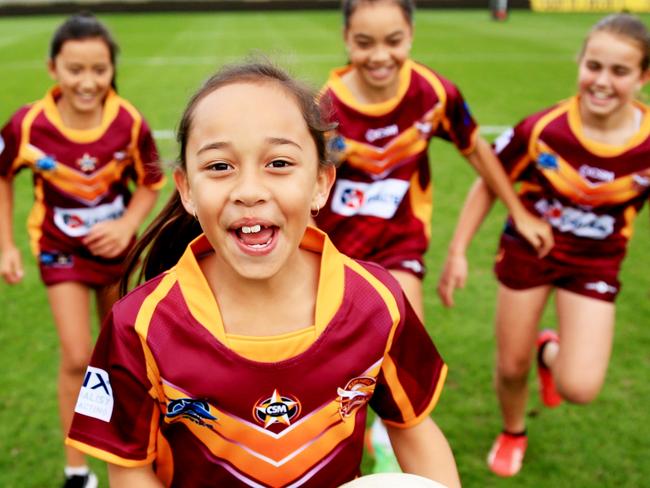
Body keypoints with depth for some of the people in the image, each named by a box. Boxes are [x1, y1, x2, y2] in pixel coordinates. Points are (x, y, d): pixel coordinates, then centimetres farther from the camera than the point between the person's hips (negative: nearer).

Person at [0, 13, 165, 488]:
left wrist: (127, 226, -23)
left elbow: (150, 183, -6)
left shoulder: (130, 123, -21)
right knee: (78, 358, -8)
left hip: (115, 245, 2)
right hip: (61, 249, -1)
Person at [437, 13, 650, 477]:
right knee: (511, 368, 11)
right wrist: (458, 253, -6)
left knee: (580, 389, -11)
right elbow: (489, 183, -7)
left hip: (595, 263, 0)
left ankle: (550, 350, 27)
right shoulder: (542, 129, -22)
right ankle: (513, 433, 47)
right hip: (529, 249, 0)